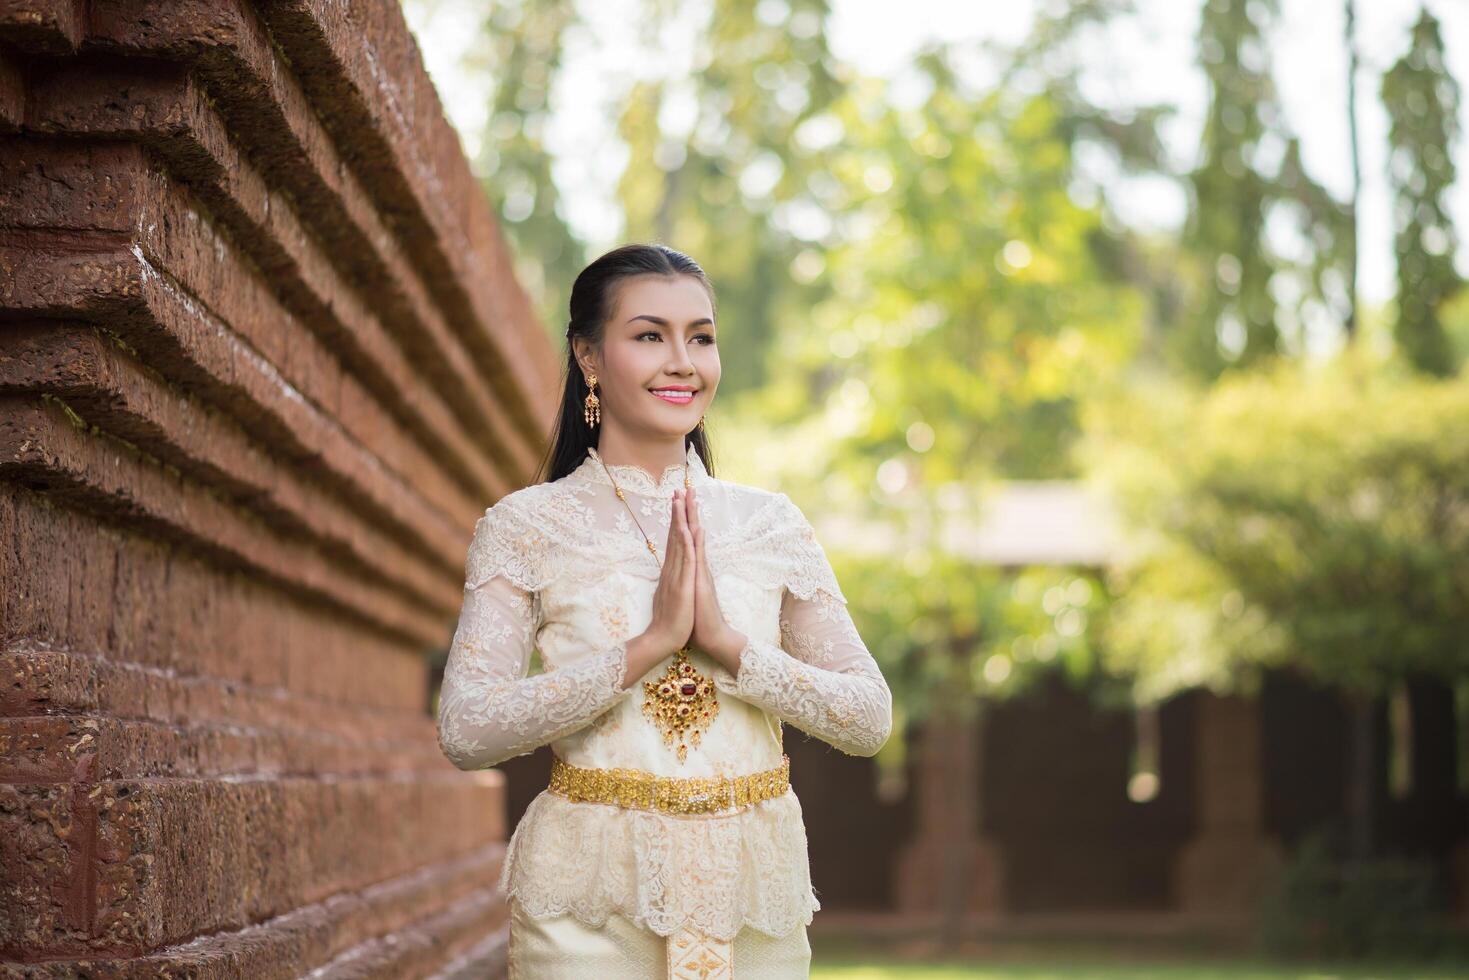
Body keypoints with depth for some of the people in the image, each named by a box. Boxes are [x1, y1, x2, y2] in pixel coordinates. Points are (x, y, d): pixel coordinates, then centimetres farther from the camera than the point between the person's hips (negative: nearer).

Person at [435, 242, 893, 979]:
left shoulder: (771, 525, 7)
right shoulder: (529, 526, -1)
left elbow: (870, 719, 1)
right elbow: (466, 731, -12)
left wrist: (726, 643, -13)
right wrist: (648, 646, -18)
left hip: (754, 897, 3)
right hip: (588, 903, -3)